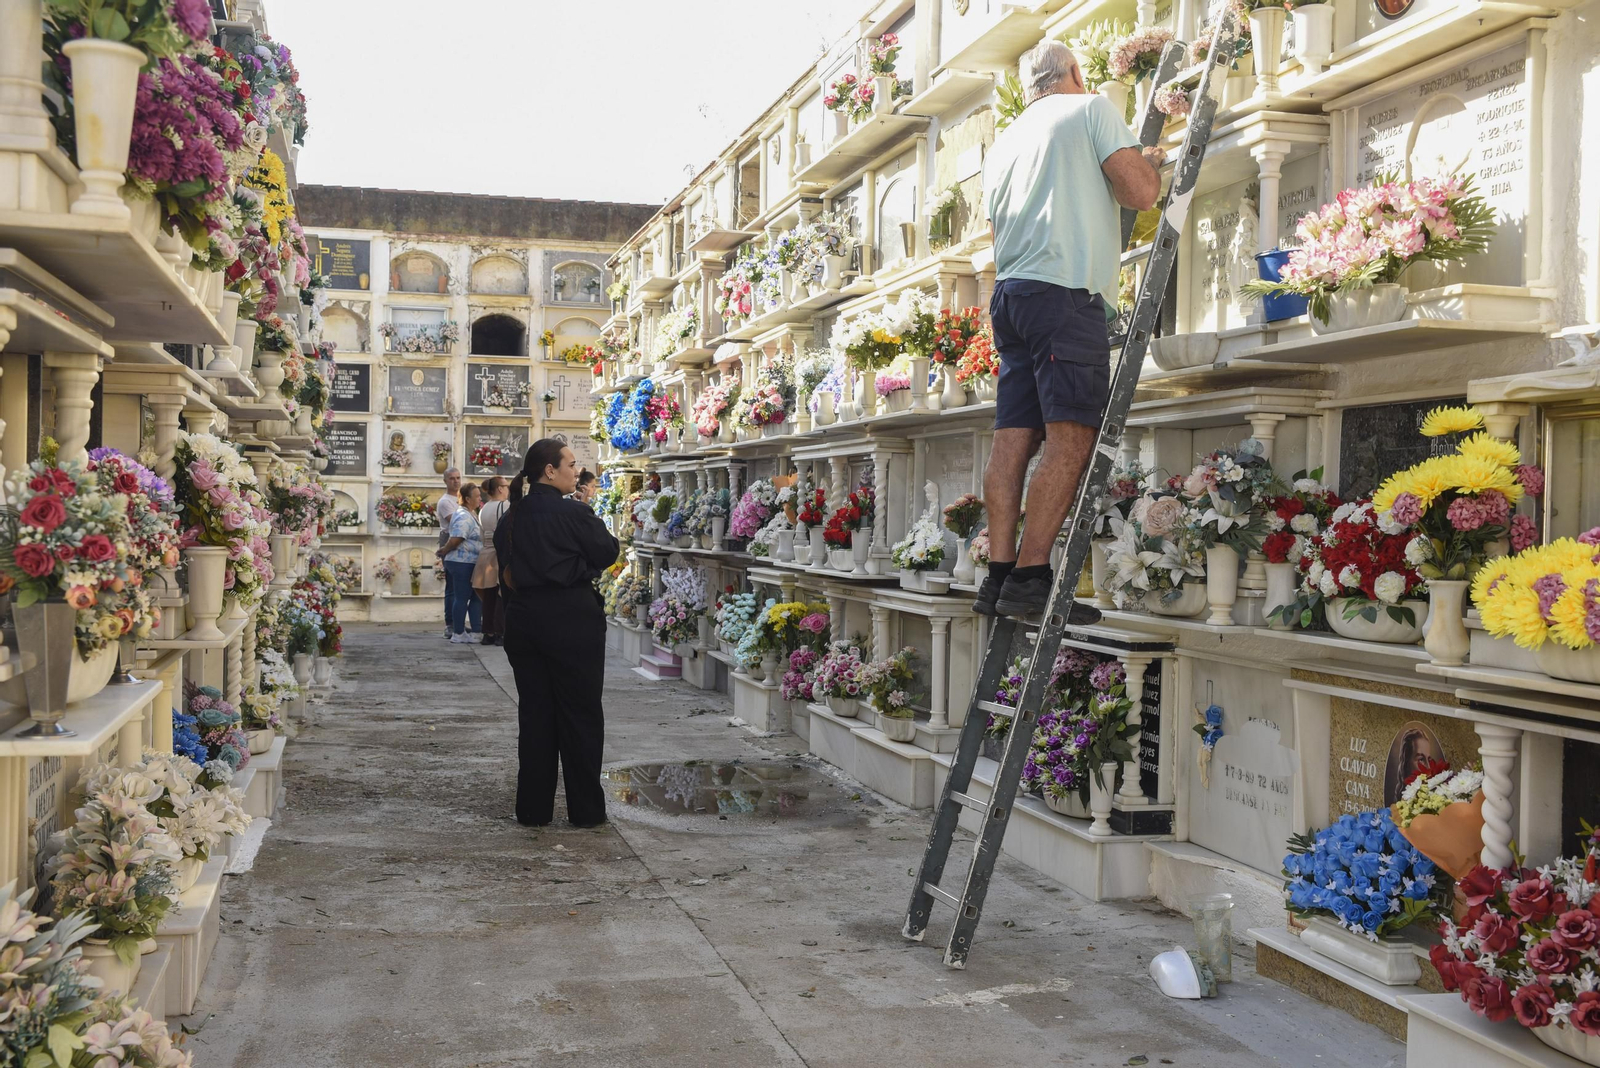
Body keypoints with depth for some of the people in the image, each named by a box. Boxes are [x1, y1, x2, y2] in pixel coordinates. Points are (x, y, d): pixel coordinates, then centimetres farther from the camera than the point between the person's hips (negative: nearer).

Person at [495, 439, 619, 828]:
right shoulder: (572, 513, -13)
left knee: (534, 712, 11)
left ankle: (533, 809, 15)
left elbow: (505, 569, 11)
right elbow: (608, 552, -5)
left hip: (522, 621, 6)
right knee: (581, 714, 4)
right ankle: (586, 810, 9)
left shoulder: (510, 519, 7)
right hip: (571, 619, -6)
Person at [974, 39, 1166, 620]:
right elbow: (1140, 192, -4)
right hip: (1066, 292, -8)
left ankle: (999, 576, -1)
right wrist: (1150, 160, 18)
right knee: (1071, 438, -12)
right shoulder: (1091, 108, 6)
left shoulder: (1004, 141, 26)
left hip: (1010, 291, 8)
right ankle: (1030, 578, -18)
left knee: (1013, 439, 2)